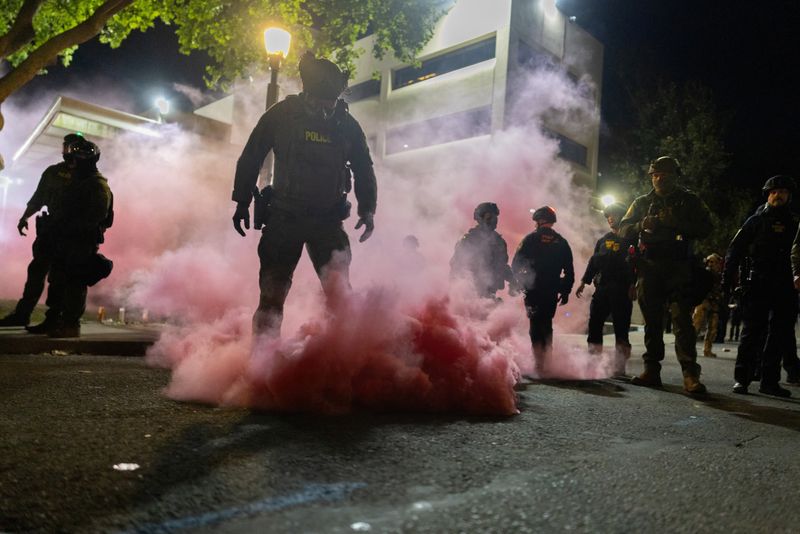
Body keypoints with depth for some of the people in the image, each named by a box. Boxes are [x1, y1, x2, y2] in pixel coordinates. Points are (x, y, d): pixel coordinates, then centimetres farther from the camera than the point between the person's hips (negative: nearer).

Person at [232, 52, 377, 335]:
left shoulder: (347, 125, 0)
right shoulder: (282, 114, -4)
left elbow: (364, 170, 10)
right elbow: (251, 157, 4)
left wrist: (367, 209, -1)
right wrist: (242, 201, 3)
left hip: (328, 220, 1)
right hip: (284, 216, 0)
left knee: (338, 286, -13)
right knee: (273, 290, 1)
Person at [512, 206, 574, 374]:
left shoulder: (531, 239, -4)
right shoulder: (561, 242, 8)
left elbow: (516, 265, -5)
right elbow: (569, 271, 9)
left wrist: (518, 283, 10)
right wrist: (565, 291, 15)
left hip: (533, 290, -4)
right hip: (552, 291, 4)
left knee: (536, 324, 0)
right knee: (547, 323, 18)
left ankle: (540, 362, -9)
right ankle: (547, 360, 23)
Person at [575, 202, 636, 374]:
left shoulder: (630, 240, 1)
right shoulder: (603, 240, 17)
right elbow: (594, 261, 18)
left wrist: (633, 285, -16)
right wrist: (584, 282, 13)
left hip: (622, 290, -5)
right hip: (602, 288, 5)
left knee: (621, 328, -2)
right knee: (594, 325, 3)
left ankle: (619, 367, 4)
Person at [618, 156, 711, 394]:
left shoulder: (690, 201, 9)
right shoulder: (642, 202, 16)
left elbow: (705, 228, -1)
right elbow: (624, 230, 10)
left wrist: (677, 223, -15)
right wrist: (643, 224, -9)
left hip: (678, 268, -3)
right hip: (649, 267, 3)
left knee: (682, 319, -11)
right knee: (652, 321, 6)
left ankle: (690, 374, -11)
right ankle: (652, 370, 11)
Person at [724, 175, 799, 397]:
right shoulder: (757, 219, 5)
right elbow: (735, 249, 1)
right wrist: (727, 278, -7)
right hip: (758, 284, -3)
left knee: (779, 335, 6)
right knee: (752, 332, -4)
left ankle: (769, 380, 13)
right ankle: (742, 378, 0)